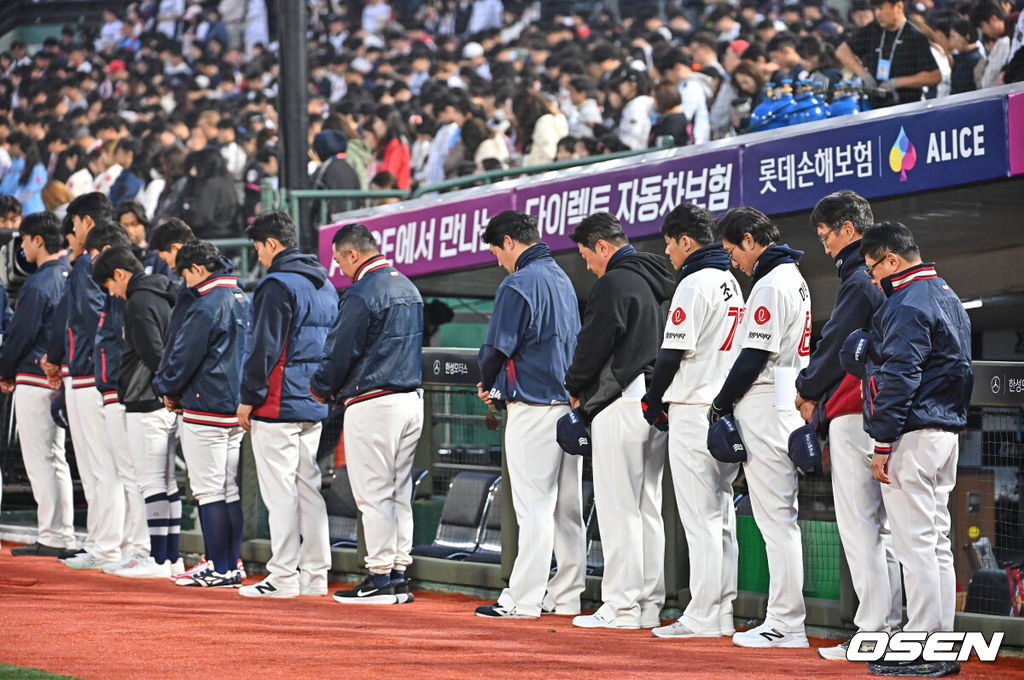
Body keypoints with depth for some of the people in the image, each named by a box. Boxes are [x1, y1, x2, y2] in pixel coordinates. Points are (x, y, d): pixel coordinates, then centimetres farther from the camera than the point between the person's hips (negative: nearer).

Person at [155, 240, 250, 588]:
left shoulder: (207, 306, -15)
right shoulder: (243, 301, 12)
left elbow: (184, 355, -14)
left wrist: (169, 390, 5)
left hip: (206, 412, -9)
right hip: (237, 410, 9)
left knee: (209, 491, -5)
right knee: (230, 490, 12)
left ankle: (219, 570, -5)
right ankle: (232, 565, 14)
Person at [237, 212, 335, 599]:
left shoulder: (278, 286, -13)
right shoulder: (324, 286, 16)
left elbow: (265, 348, -16)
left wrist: (248, 399, -10)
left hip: (279, 405, -9)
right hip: (314, 406, 9)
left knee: (280, 491, -6)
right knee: (308, 486, 11)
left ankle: (283, 577, -7)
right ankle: (314, 574, 12)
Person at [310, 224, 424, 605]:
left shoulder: (362, 295, -15)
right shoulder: (408, 288, 14)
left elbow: (340, 351, -14)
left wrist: (322, 389, 6)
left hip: (373, 402, -9)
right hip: (411, 398, 9)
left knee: (373, 493, -4)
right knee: (399, 491, 12)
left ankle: (380, 579, -4)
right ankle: (398, 573, 13)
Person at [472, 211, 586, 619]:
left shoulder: (518, 285, -12)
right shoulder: (562, 279, 16)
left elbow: (498, 347, -16)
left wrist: (486, 384, 6)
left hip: (534, 408, -9)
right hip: (570, 401, 9)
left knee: (533, 506, -8)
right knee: (567, 506, 10)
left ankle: (522, 600, -6)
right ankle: (565, 596, 13)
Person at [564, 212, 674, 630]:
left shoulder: (614, 283, -12)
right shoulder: (655, 282, 16)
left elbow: (594, 343, -14)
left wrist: (575, 387, 4)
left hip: (621, 404, -9)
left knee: (618, 507, -7)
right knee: (649, 506, 11)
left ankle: (621, 607, -8)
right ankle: (649, 606, 12)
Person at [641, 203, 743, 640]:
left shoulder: (694, 284, -12)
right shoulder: (730, 282, 15)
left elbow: (674, 352, -15)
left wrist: (653, 402, -1)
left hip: (694, 408, -9)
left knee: (699, 516, -8)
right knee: (722, 514, 11)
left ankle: (703, 617, -8)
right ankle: (722, 613, 13)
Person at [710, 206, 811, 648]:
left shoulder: (770, 284, -14)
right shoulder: (793, 278, 18)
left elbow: (755, 356, -18)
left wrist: (722, 404, -8)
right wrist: (731, 403, 17)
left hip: (765, 408, -10)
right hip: (787, 407, 10)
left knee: (774, 516, -8)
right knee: (780, 517, 11)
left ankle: (786, 625, -8)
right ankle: (785, 622, 13)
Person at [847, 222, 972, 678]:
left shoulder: (907, 305, -14)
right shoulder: (947, 297, 18)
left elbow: (899, 379, -19)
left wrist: (882, 445, -18)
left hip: (913, 435, -10)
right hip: (947, 431, 10)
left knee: (915, 544, -9)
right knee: (936, 542, 12)